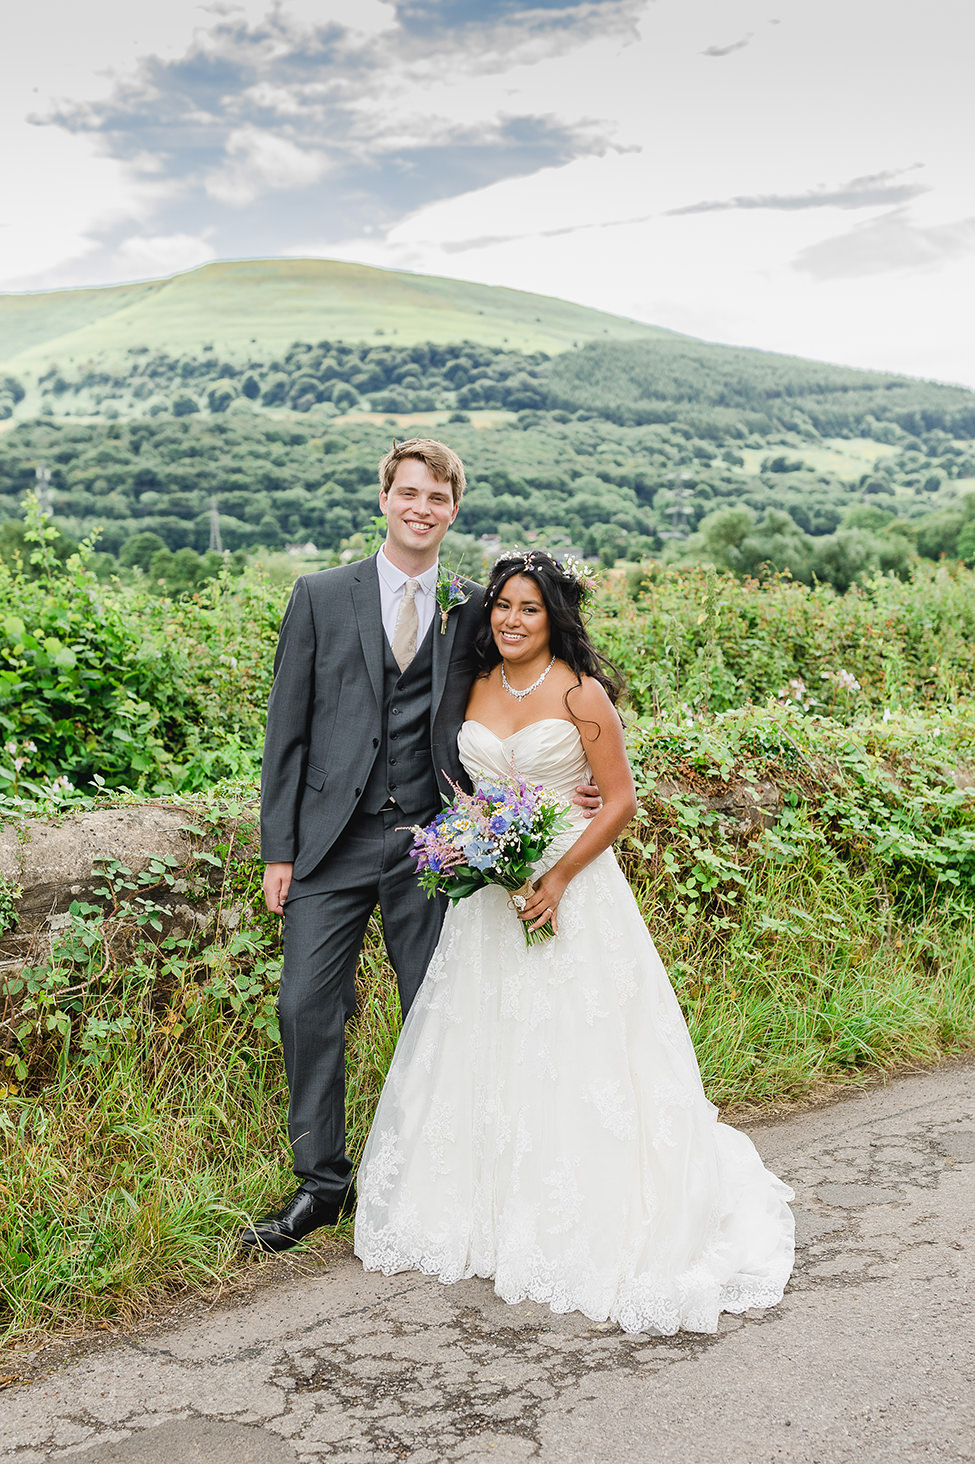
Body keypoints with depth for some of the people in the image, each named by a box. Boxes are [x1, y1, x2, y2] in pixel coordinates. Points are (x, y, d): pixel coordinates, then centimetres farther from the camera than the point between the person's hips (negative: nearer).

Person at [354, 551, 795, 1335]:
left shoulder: (580, 694, -8)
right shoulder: (475, 689, 7)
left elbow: (620, 799, -9)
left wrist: (559, 876, -18)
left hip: (570, 890, -5)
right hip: (486, 895, 5)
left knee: (569, 1055, -2)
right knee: (485, 1048, 10)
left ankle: (582, 1223, 13)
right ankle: (487, 1205, 27)